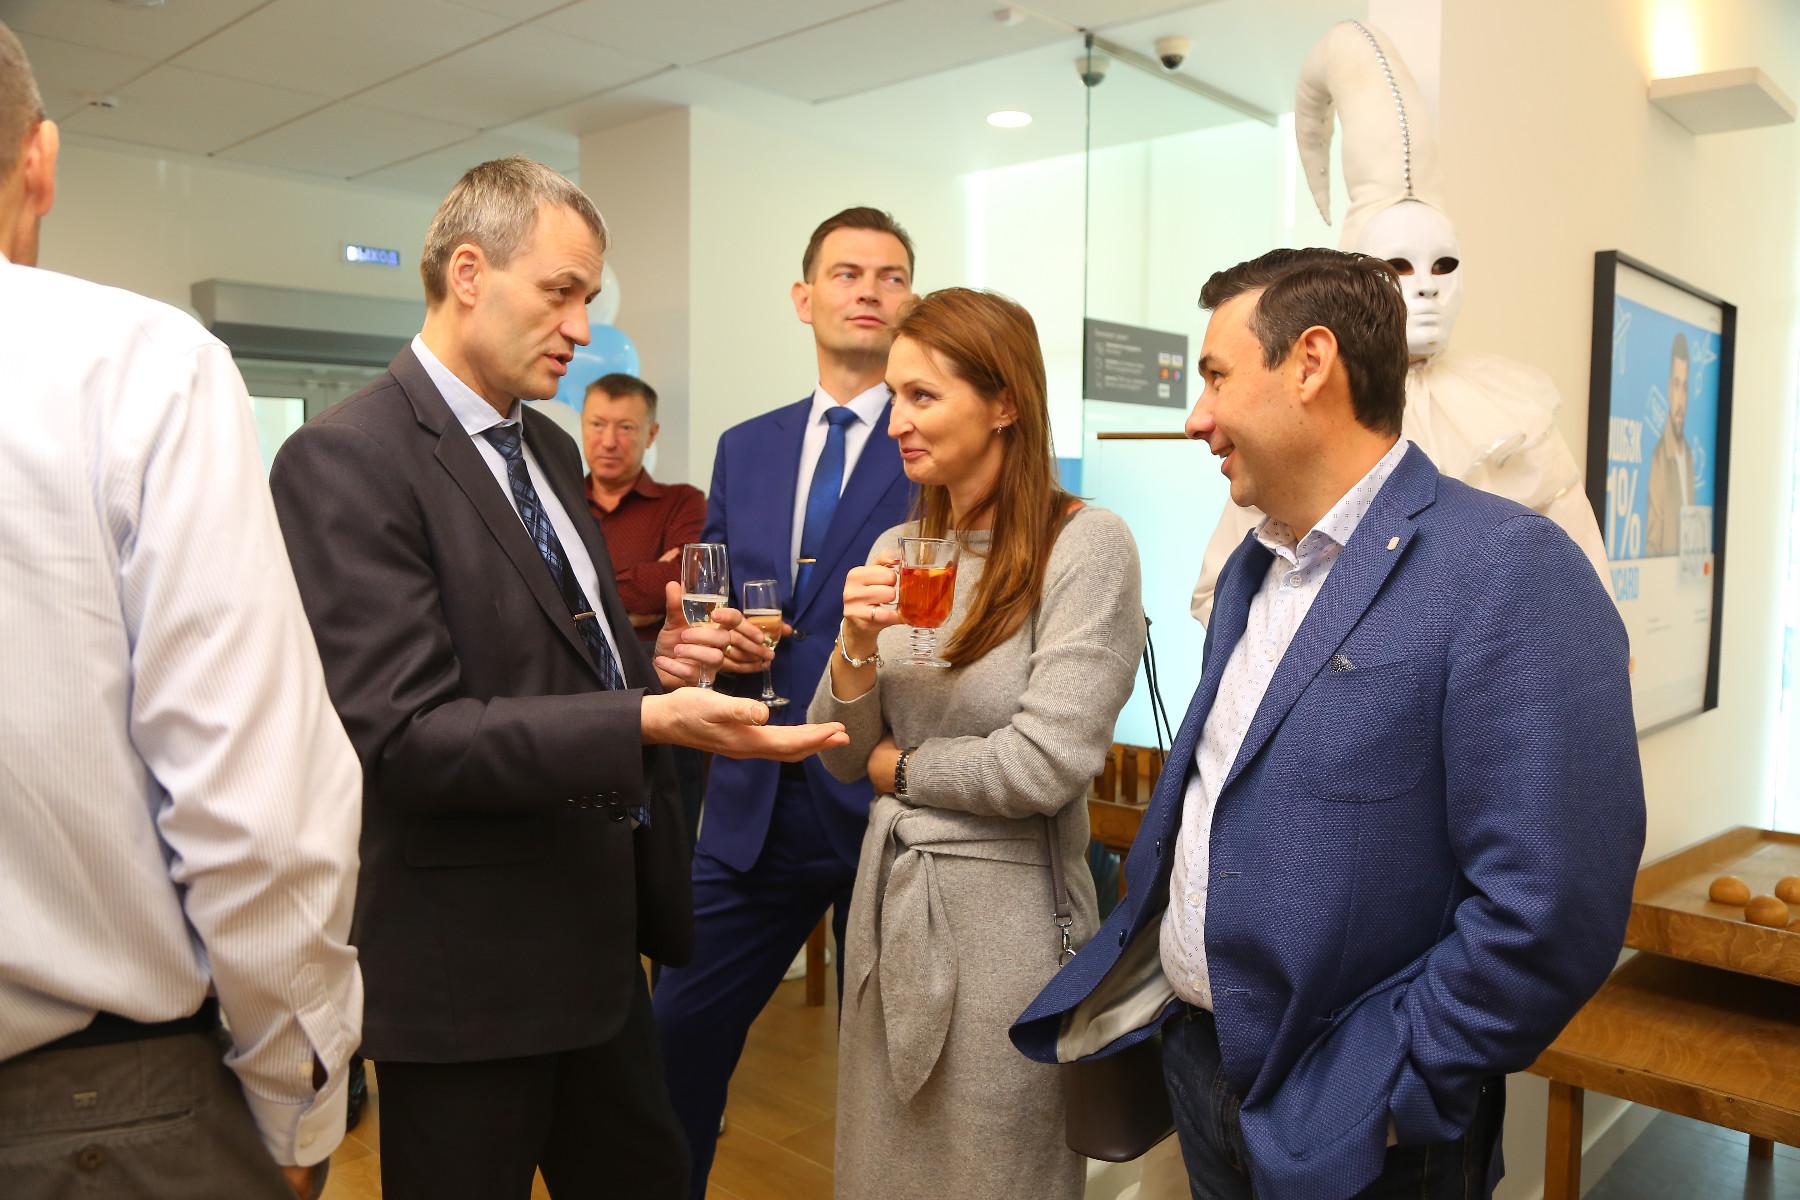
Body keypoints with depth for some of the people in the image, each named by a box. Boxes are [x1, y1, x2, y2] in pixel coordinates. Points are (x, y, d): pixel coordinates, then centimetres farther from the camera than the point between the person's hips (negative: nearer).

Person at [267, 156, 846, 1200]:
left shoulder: (549, 447, 10)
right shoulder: (344, 461, -17)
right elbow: (410, 736, -23)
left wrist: (652, 663, -2)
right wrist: (648, 720, -30)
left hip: (601, 935, 8)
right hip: (472, 960, -8)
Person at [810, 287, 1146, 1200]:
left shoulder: (1086, 547, -14)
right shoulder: (903, 549, 5)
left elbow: (1043, 766, -21)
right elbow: (841, 756, 7)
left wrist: (898, 766, -6)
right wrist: (857, 645, -12)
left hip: (1007, 910, -6)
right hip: (889, 895, 7)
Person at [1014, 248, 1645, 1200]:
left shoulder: (1511, 573, -19)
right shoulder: (1250, 569, 8)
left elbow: (1550, 908, -24)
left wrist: (1375, 1097, -18)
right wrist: (1134, 949, 8)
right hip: (1192, 1056, 7)